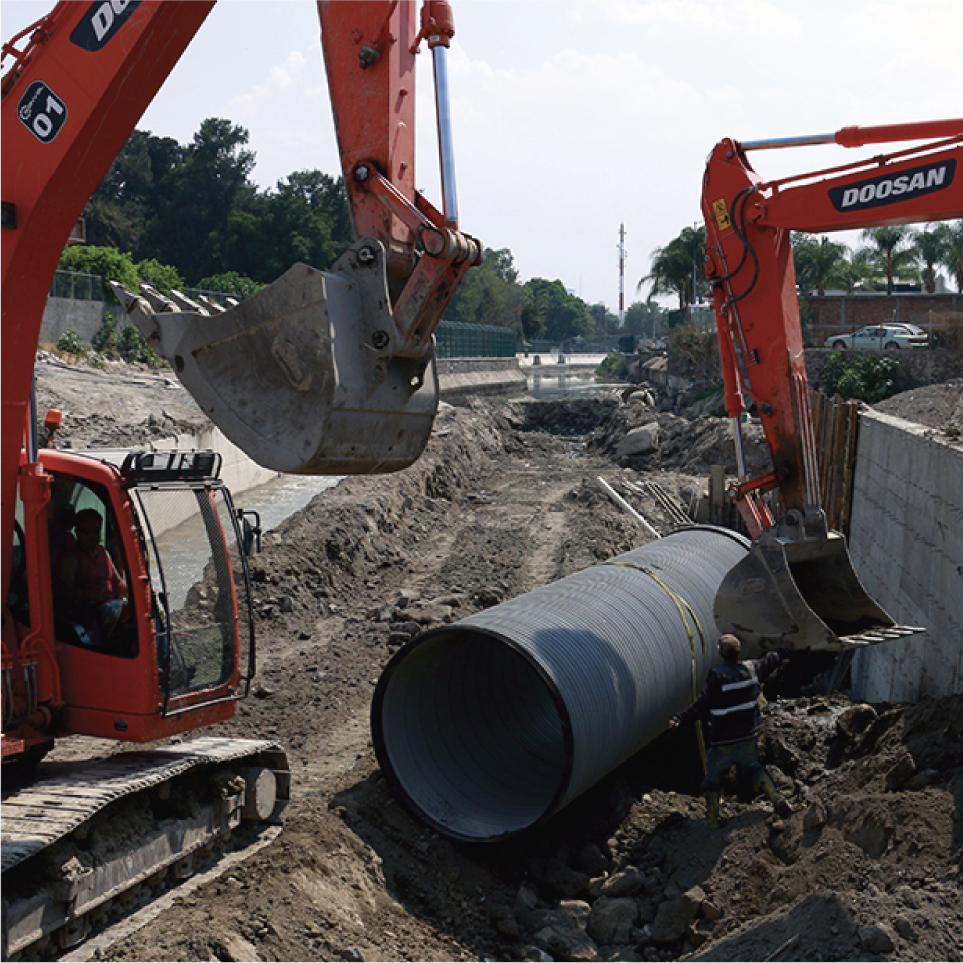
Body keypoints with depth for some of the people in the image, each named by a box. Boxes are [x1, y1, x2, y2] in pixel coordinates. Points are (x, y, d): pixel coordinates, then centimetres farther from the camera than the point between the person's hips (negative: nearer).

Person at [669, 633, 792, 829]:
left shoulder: (717, 677, -21)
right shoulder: (752, 669, -4)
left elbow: (702, 705, -25)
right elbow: (770, 661, 17)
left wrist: (681, 719, -24)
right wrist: (784, 649, 37)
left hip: (723, 741, -5)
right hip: (749, 737, 5)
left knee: (714, 777, 10)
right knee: (754, 767, 27)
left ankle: (712, 822, 10)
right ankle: (776, 799, 10)